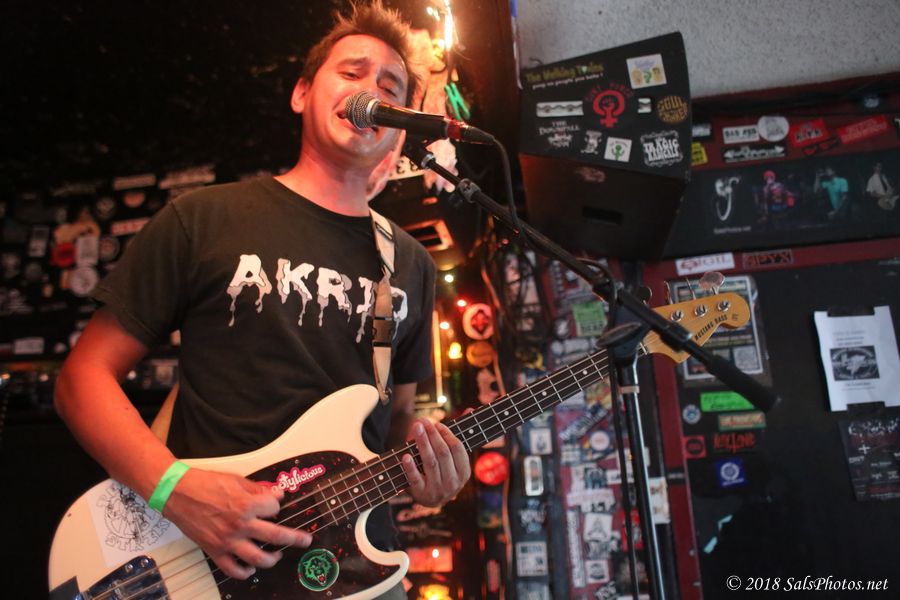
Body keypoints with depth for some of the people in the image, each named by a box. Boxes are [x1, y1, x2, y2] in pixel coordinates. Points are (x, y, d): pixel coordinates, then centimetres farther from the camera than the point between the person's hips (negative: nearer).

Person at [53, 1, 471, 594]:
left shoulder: (412, 265, 5)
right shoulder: (203, 219, -6)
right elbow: (85, 374, -3)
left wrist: (427, 463, -8)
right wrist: (175, 487, -17)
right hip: (207, 563, -3)